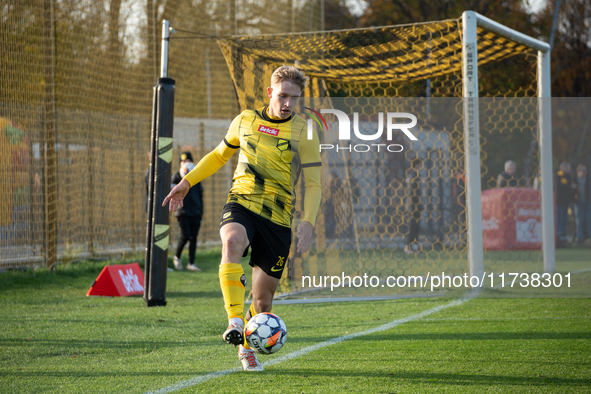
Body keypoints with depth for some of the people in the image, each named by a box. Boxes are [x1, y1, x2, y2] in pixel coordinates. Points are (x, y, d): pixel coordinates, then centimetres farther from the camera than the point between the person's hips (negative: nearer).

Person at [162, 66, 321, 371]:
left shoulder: (303, 133, 0)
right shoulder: (245, 121, 9)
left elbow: (313, 183, -1)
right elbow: (220, 154, 25)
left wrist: (307, 223, -16)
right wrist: (187, 182, 18)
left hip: (278, 217, -1)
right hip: (241, 204, 1)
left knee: (263, 297, 2)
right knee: (233, 241, -36)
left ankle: (246, 347, 31)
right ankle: (235, 322, -42)